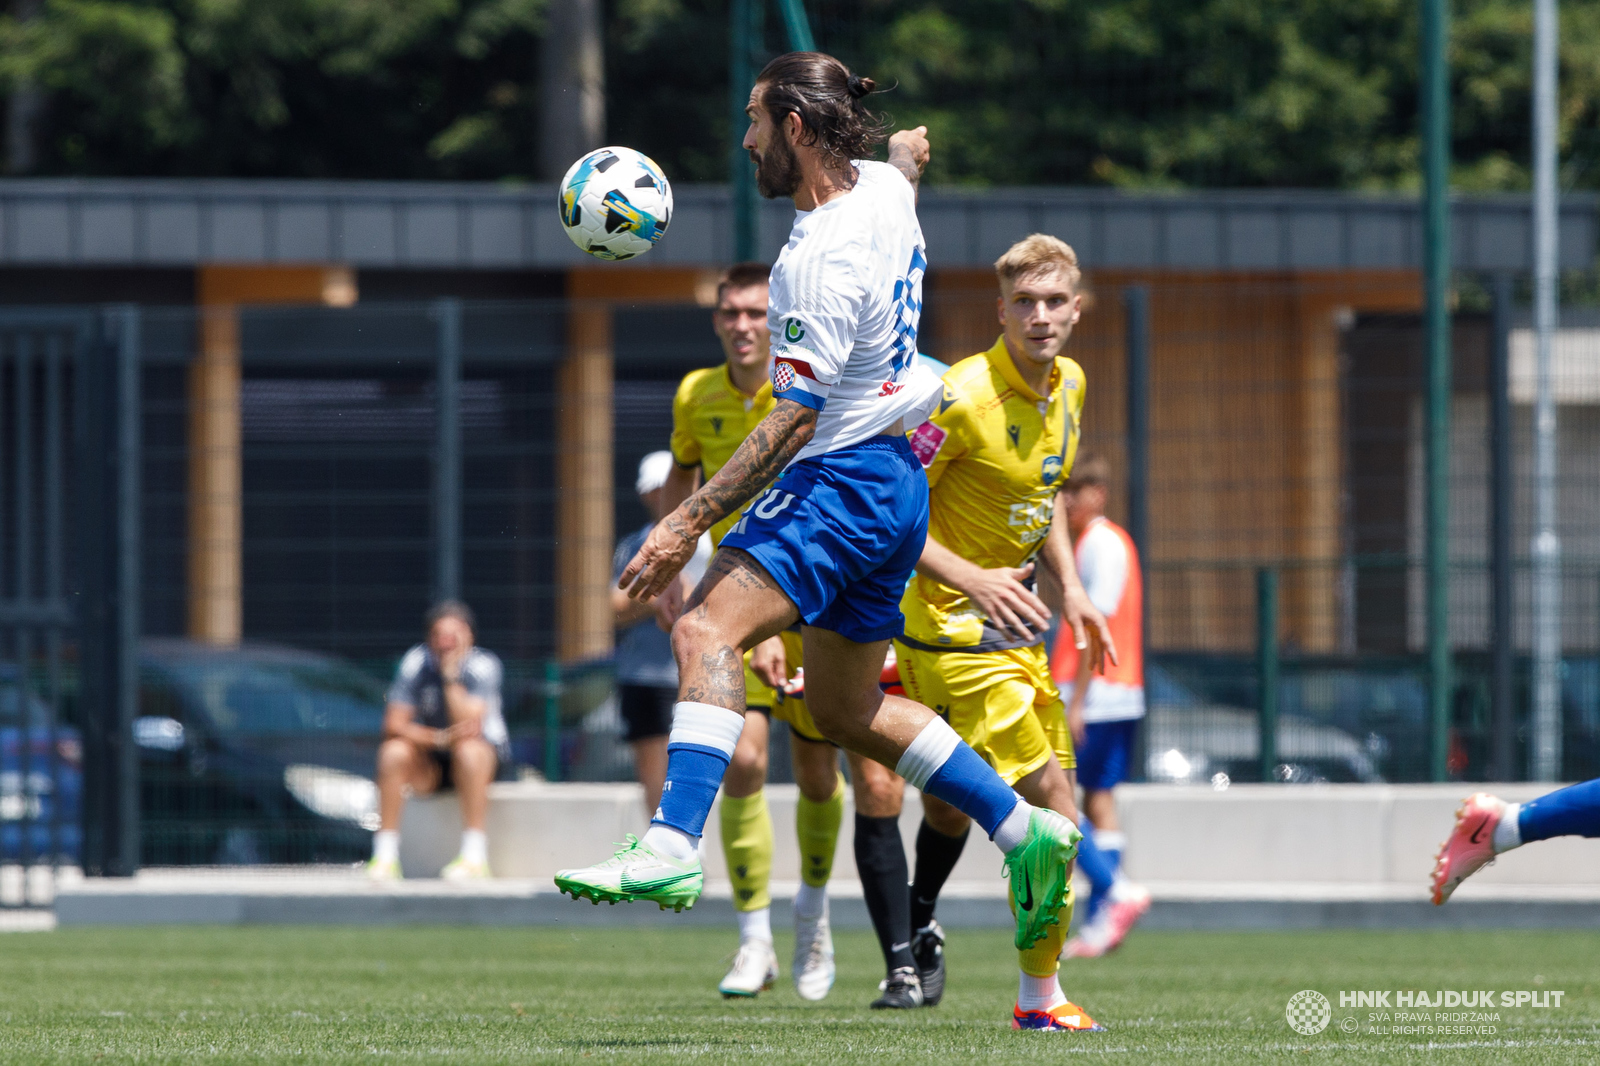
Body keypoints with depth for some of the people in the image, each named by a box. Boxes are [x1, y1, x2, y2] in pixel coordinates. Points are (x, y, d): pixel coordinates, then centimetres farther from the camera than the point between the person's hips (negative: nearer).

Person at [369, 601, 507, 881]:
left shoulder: (484, 665, -17)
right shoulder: (415, 662, -12)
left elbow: (471, 728, -28)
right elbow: (393, 725, -16)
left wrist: (451, 676, -32)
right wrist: (439, 737, -31)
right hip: (430, 764, 2)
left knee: (469, 750, -35)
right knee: (393, 750, -26)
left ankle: (474, 856, -32)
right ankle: (385, 856, -23)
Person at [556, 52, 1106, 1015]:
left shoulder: (822, 263, -22)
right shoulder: (884, 187, 4)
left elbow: (793, 422, -22)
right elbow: (910, 152, 32)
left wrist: (691, 522, -21)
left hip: (843, 480, -10)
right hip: (891, 478, 10)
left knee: (708, 631, -24)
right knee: (846, 709, 20)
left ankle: (672, 851, -39)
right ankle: (1027, 833, 21)